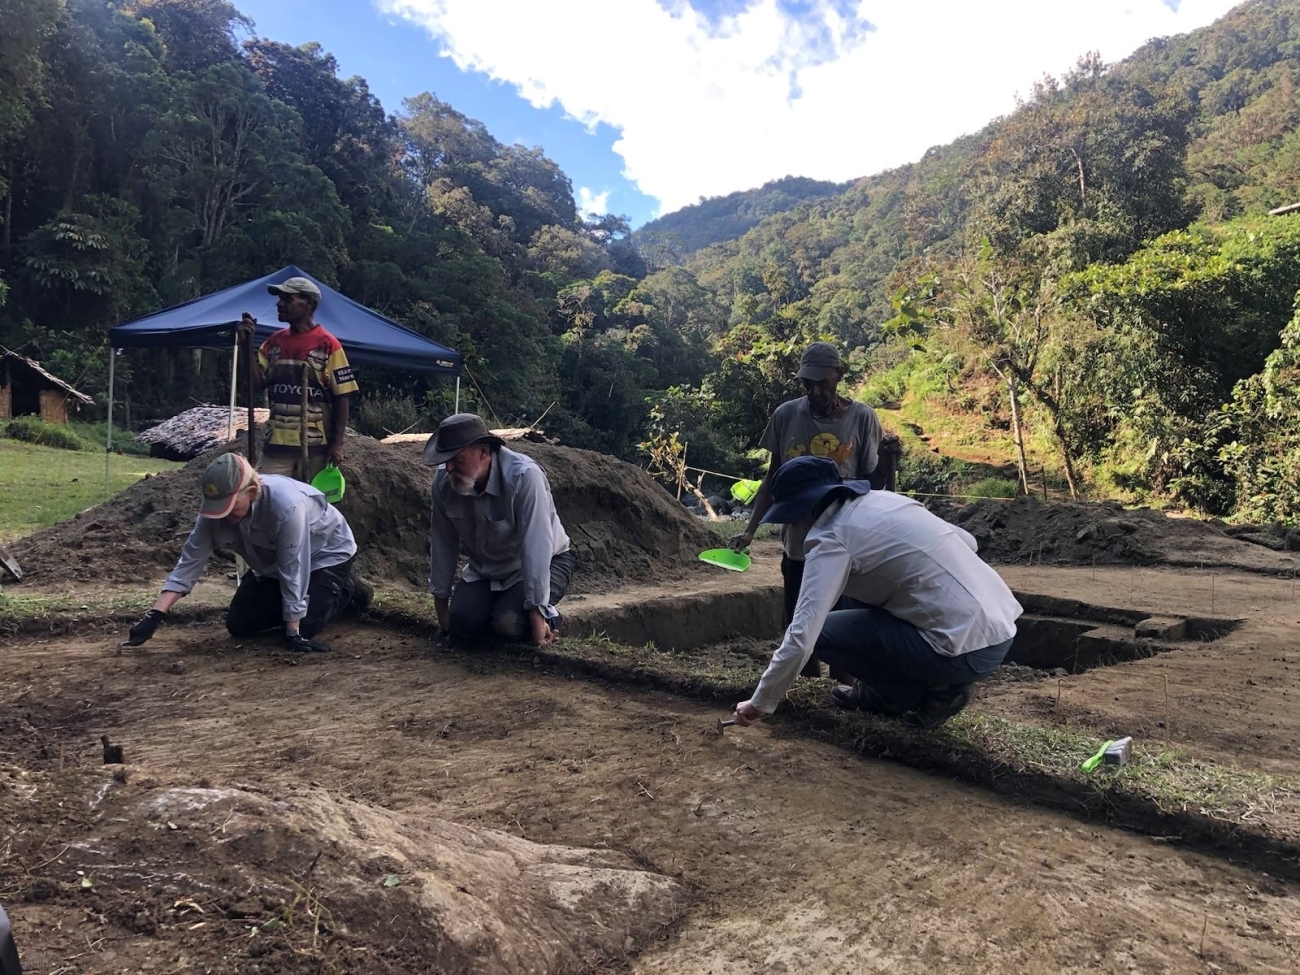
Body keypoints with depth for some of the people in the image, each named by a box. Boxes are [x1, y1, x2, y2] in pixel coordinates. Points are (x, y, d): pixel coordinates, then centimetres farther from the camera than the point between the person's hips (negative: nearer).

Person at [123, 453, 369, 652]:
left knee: (304, 626, -20)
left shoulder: (286, 506, -42)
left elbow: (293, 571, -36)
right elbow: (190, 561, -18)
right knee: (238, 625, 0)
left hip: (326, 554, -6)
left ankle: (346, 589, 8)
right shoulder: (215, 509, -24)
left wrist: (293, 633, -30)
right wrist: (154, 616, -26)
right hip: (273, 565, 6)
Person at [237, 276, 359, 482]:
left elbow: (341, 397, -6)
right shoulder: (275, 341, 10)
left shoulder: (327, 344, -6)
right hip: (277, 443, 4)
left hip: (315, 445, -4)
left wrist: (338, 444, -10)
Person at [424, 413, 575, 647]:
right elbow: (442, 544, -6)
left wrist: (538, 614, -31)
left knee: (509, 624, -27)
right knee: (462, 623, -17)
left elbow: (536, 549, -33)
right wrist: (441, 603, 2)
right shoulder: (443, 481, -16)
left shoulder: (524, 476, -33)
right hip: (485, 570, 5)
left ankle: (549, 617, 6)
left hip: (544, 564, -5)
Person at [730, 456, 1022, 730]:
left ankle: (931, 691, 6)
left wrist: (761, 703, -6)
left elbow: (802, 636, -17)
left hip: (971, 650, -8)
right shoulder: (884, 499, 12)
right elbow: (968, 542, 18)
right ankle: (888, 693, 22)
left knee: (826, 633, 3)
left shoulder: (831, 540, -11)